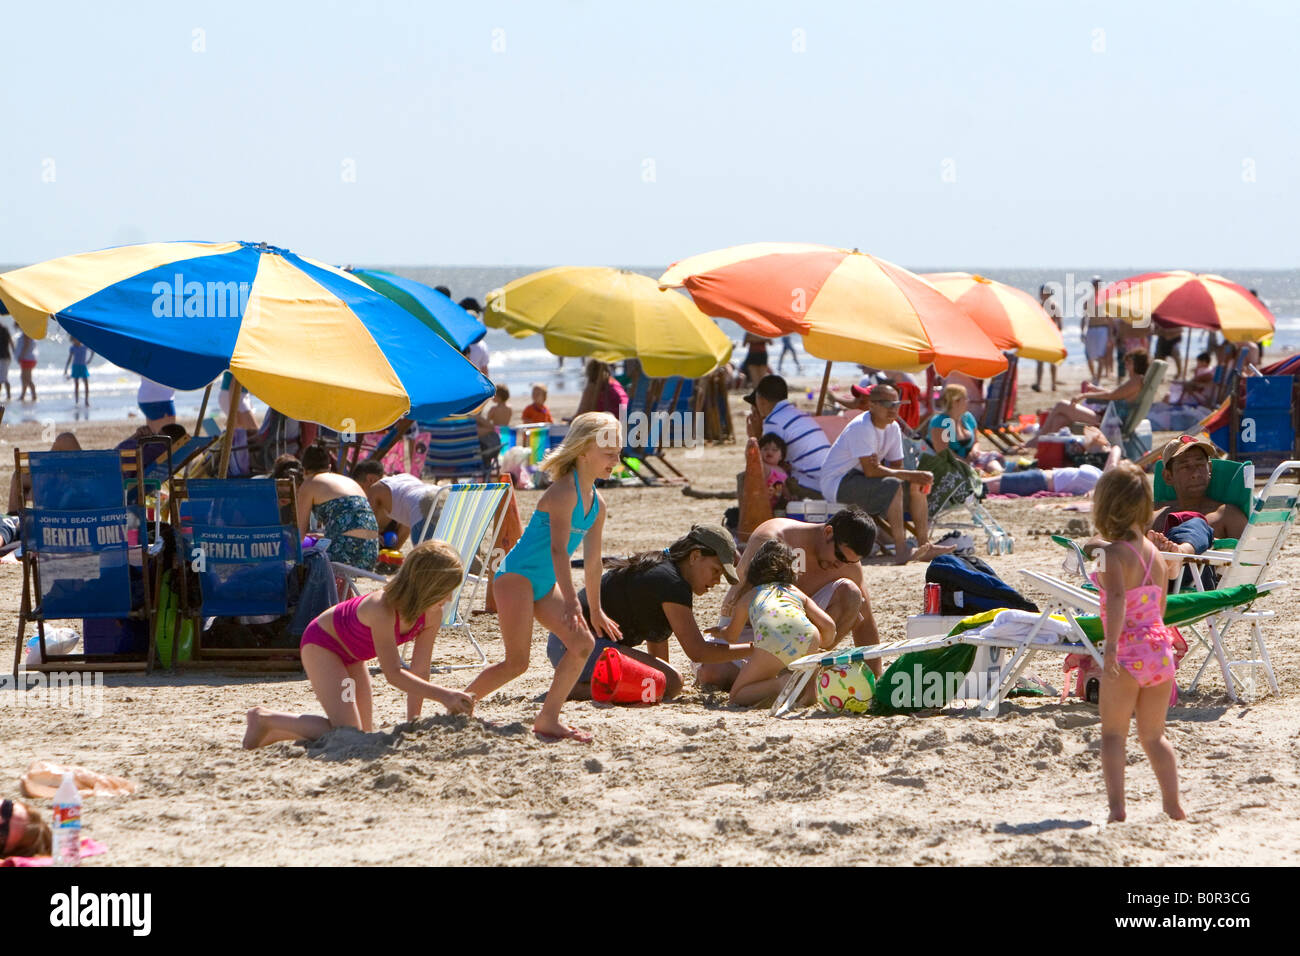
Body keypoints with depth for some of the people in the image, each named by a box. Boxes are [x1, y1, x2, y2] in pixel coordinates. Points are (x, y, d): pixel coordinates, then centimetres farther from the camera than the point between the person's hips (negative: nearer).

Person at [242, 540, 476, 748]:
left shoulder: (432, 615, -17)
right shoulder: (382, 608, -39)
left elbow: (419, 671, -11)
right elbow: (393, 674, -38)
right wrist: (443, 695, -43)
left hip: (352, 656, 8)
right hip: (321, 644, -8)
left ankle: (271, 733, 21)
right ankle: (264, 719, -2)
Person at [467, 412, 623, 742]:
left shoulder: (596, 504, 8)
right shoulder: (564, 491, -19)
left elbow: (592, 559, 18)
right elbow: (558, 548, -28)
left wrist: (595, 610, 22)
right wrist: (571, 602, -34)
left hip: (545, 584, 9)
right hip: (516, 575, -9)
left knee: (583, 645, -2)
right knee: (517, 663, -11)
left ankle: (547, 720, 4)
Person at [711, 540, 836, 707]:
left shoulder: (748, 597, 35)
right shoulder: (798, 593, 35)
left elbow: (730, 636, 50)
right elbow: (829, 625, 25)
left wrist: (720, 631, 75)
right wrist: (824, 648, 47)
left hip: (771, 641, -2)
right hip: (806, 637, 2)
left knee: (737, 695, 12)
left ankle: (780, 685, -15)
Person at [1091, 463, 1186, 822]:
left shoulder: (1113, 554, -12)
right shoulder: (1157, 555, 9)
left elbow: (1118, 598, -29)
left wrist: (1111, 646, -37)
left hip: (1127, 654, -6)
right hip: (1160, 648, 6)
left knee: (1113, 734, 2)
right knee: (1153, 736, 17)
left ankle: (1116, 805, -11)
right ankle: (1173, 805, 12)